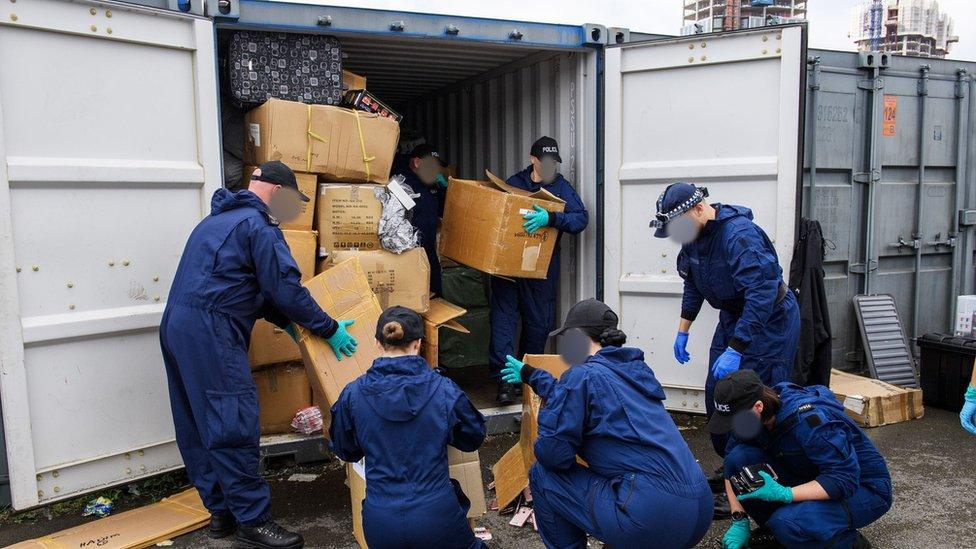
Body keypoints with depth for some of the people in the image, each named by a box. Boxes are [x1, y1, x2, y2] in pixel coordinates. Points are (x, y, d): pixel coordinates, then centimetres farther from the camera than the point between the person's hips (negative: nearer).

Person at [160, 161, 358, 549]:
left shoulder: (218, 218, 23)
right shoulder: (258, 224, -8)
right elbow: (286, 286, -11)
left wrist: (281, 318, 25)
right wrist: (328, 328, -2)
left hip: (176, 326, 10)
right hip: (210, 332, -10)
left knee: (198, 426, 13)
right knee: (234, 427, -6)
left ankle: (220, 510, 24)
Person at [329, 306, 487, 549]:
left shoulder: (353, 394, -6)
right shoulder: (444, 390, -10)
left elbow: (345, 451, 11)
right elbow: (473, 438, 8)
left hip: (380, 524, 1)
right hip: (435, 517, -1)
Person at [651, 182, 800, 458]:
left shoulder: (739, 234, -29)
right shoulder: (692, 235, -2)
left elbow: (762, 293, -35)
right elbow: (693, 285, 15)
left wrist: (735, 350, -35)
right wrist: (683, 331, 14)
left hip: (770, 320, -8)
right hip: (732, 317, 8)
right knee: (716, 395, 8)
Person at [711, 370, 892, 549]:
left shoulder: (808, 419, -33)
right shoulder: (752, 415, -12)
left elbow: (845, 481, -32)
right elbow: (733, 464, -4)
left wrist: (783, 493, -40)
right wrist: (739, 521, -11)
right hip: (814, 480, 7)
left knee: (787, 523, -33)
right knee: (739, 458, -16)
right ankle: (773, 531, 5)